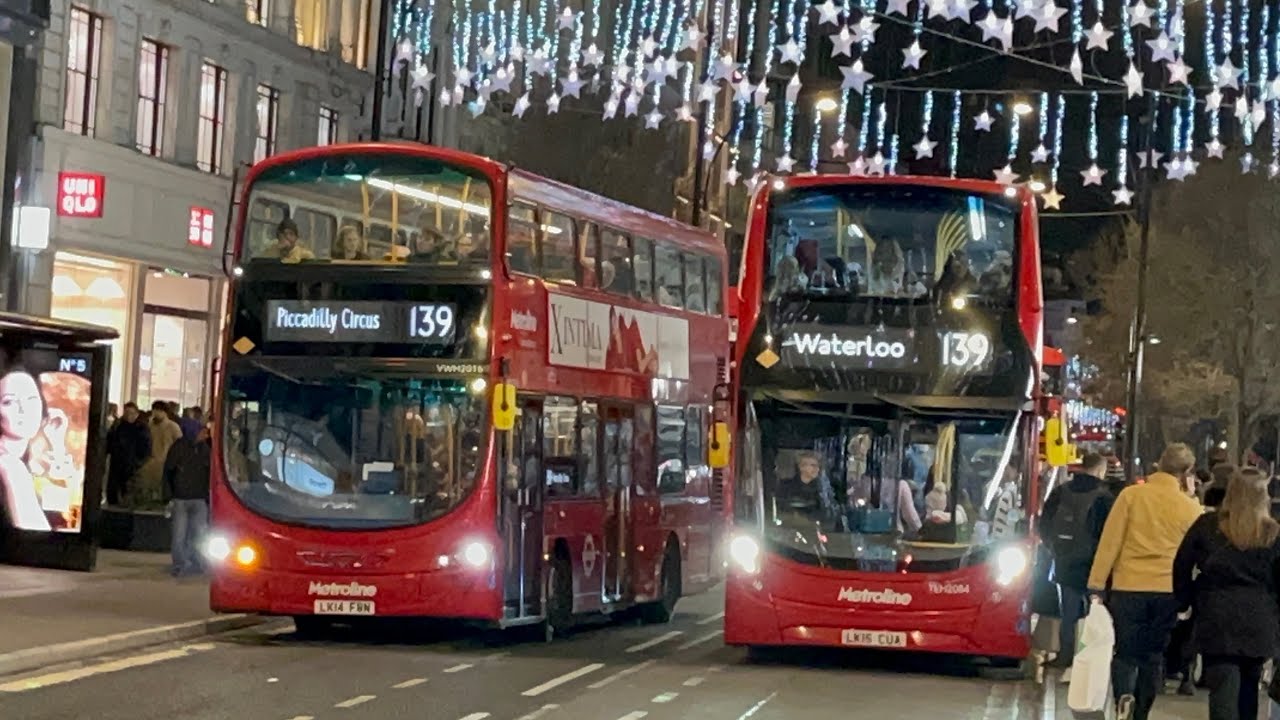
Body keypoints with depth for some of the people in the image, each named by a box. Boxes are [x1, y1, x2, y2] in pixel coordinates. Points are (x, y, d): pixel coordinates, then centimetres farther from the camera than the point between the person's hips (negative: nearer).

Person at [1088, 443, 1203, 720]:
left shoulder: (1132, 495, -5)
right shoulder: (1190, 506, -1)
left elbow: (1110, 542, -5)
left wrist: (1097, 583, -1)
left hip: (1128, 588, -1)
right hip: (1167, 591, 1)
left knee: (1126, 653, 7)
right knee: (1154, 658, 12)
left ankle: (1124, 696, -19)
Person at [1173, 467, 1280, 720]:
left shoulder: (1207, 526, -1)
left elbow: (1181, 566, 1)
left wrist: (1187, 600, 12)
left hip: (1217, 621, -1)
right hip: (1259, 622, 2)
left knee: (1223, 688, -6)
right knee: (1248, 689, 17)